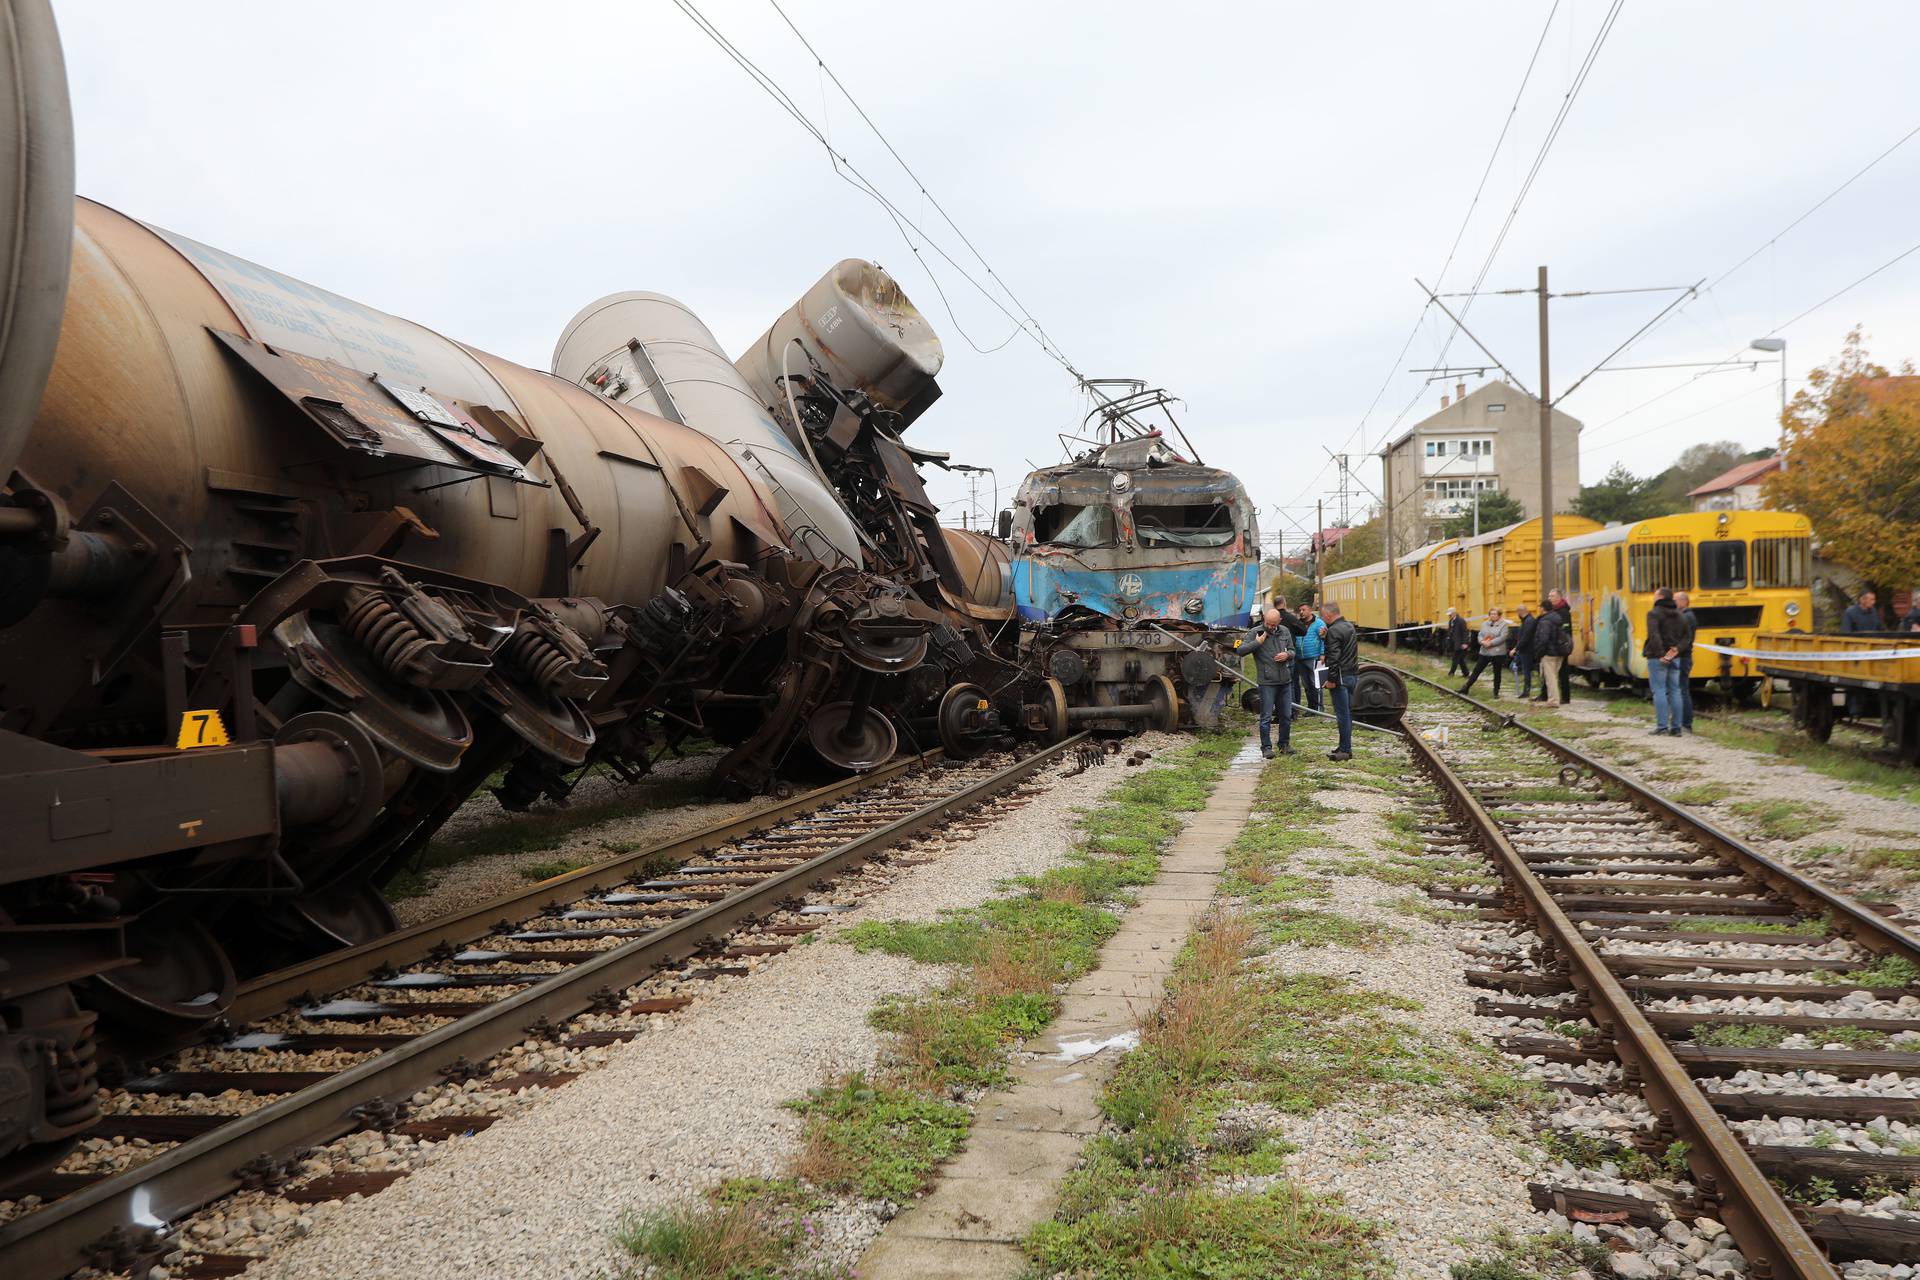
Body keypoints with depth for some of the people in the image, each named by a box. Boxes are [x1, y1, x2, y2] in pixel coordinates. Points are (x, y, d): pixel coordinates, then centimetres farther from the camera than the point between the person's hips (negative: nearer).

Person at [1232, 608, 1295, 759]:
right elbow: (1240, 650, -13)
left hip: (1284, 680, 5)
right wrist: (1257, 642, -19)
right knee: (1266, 717, -3)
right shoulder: (1255, 632, -6)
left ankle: (1285, 744, 25)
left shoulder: (1285, 632, 8)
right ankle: (1266, 747, 4)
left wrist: (1287, 654, -5)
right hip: (1267, 682, -5)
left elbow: (1292, 651, 17)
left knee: (1286, 715, 12)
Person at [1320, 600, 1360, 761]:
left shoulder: (1333, 631, -16)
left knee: (1343, 714, -5)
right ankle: (1345, 746, 22)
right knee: (1348, 713, 15)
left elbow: (1334, 657, -21)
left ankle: (1345, 750, -3)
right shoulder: (1350, 626, 14)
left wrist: (1331, 679, -17)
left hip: (1341, 677, -9)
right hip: (1353, 675, 9)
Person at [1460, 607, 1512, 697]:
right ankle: (1466, 688, 9)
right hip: (1485, 652, 4)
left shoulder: (1504, 624, -5)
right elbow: (1480, 635, 7)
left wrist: (1490, 643, -20)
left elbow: (1503, 637, -15)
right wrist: (1483, 642, -15)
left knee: (1497, 673, 7)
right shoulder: (1485, 624, 11)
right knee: (1476, 670, 5)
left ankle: (1496, 692, 17)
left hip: (1498, 653, -4)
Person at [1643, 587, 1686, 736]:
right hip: (1675, 658, 6)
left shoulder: (1654, 613, -9)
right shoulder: (1678, 614, 12)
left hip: (1657, 658, -6)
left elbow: (1654, 635, -21)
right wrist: (1677, 648, -2)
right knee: (1674, 692, 8)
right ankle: (1676, 727, 8)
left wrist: (1660, 655, -21)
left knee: (1659, 691, -3)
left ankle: (1662, 727, -6)